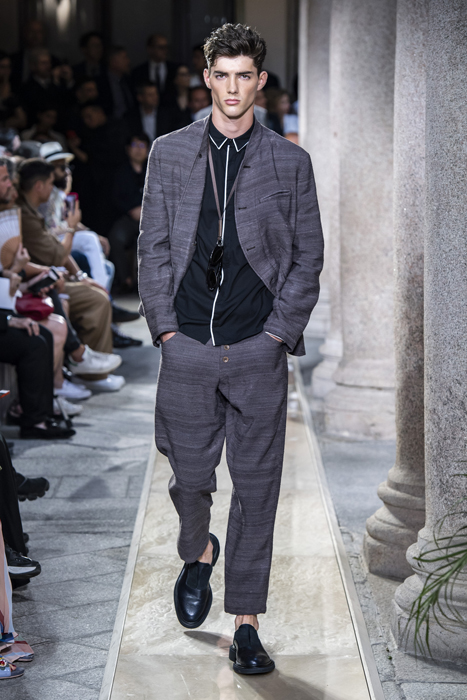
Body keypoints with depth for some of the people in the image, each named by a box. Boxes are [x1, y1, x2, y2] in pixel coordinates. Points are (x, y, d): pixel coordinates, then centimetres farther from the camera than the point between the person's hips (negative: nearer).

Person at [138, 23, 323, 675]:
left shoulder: (290, 162, 5)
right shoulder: (169, 153, 8)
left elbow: (308, 255, 7)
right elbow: (153, 246, 8)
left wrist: (281, 330, -3)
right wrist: (165, 326, -1)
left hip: (259, 351, -1)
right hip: (188, 348, 1)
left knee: (256, 488, 0)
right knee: (189, 478, 6)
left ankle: (246, 626, 9)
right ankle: (198, 554, 40)